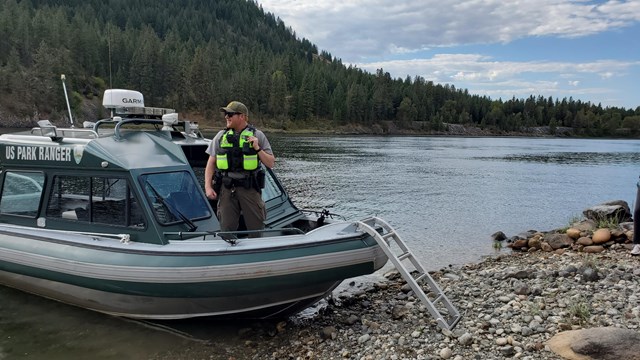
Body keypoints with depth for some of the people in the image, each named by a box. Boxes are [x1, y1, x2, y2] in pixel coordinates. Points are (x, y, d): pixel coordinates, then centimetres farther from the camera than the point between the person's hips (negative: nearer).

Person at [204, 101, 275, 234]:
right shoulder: (221, 136, 10)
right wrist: (208, 187, -1)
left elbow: (270, 163, 3)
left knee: (257, 229, 0)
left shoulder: (257, 135, 5)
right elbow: (211, 163, 9)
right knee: (227, 229, 4)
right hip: (226, 188, 2)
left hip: (250, 188, -2)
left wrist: (257, 149, -11)